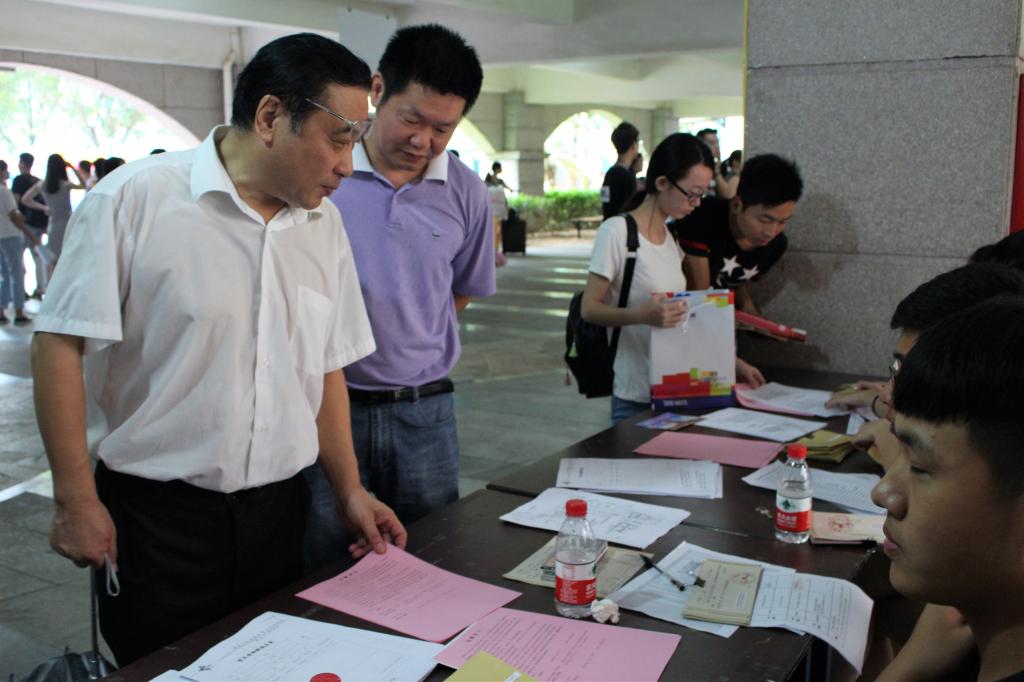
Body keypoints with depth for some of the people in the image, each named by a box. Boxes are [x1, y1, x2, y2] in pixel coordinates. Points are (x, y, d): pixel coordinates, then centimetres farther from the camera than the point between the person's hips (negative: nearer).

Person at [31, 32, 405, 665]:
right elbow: (59, 345, -10)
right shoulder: (137, 198, -11)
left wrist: (350, 490, 10)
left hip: (279, 511, 5)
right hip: (156, 516, -4)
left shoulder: (324, 222, 5)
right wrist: (76, 499, -11)